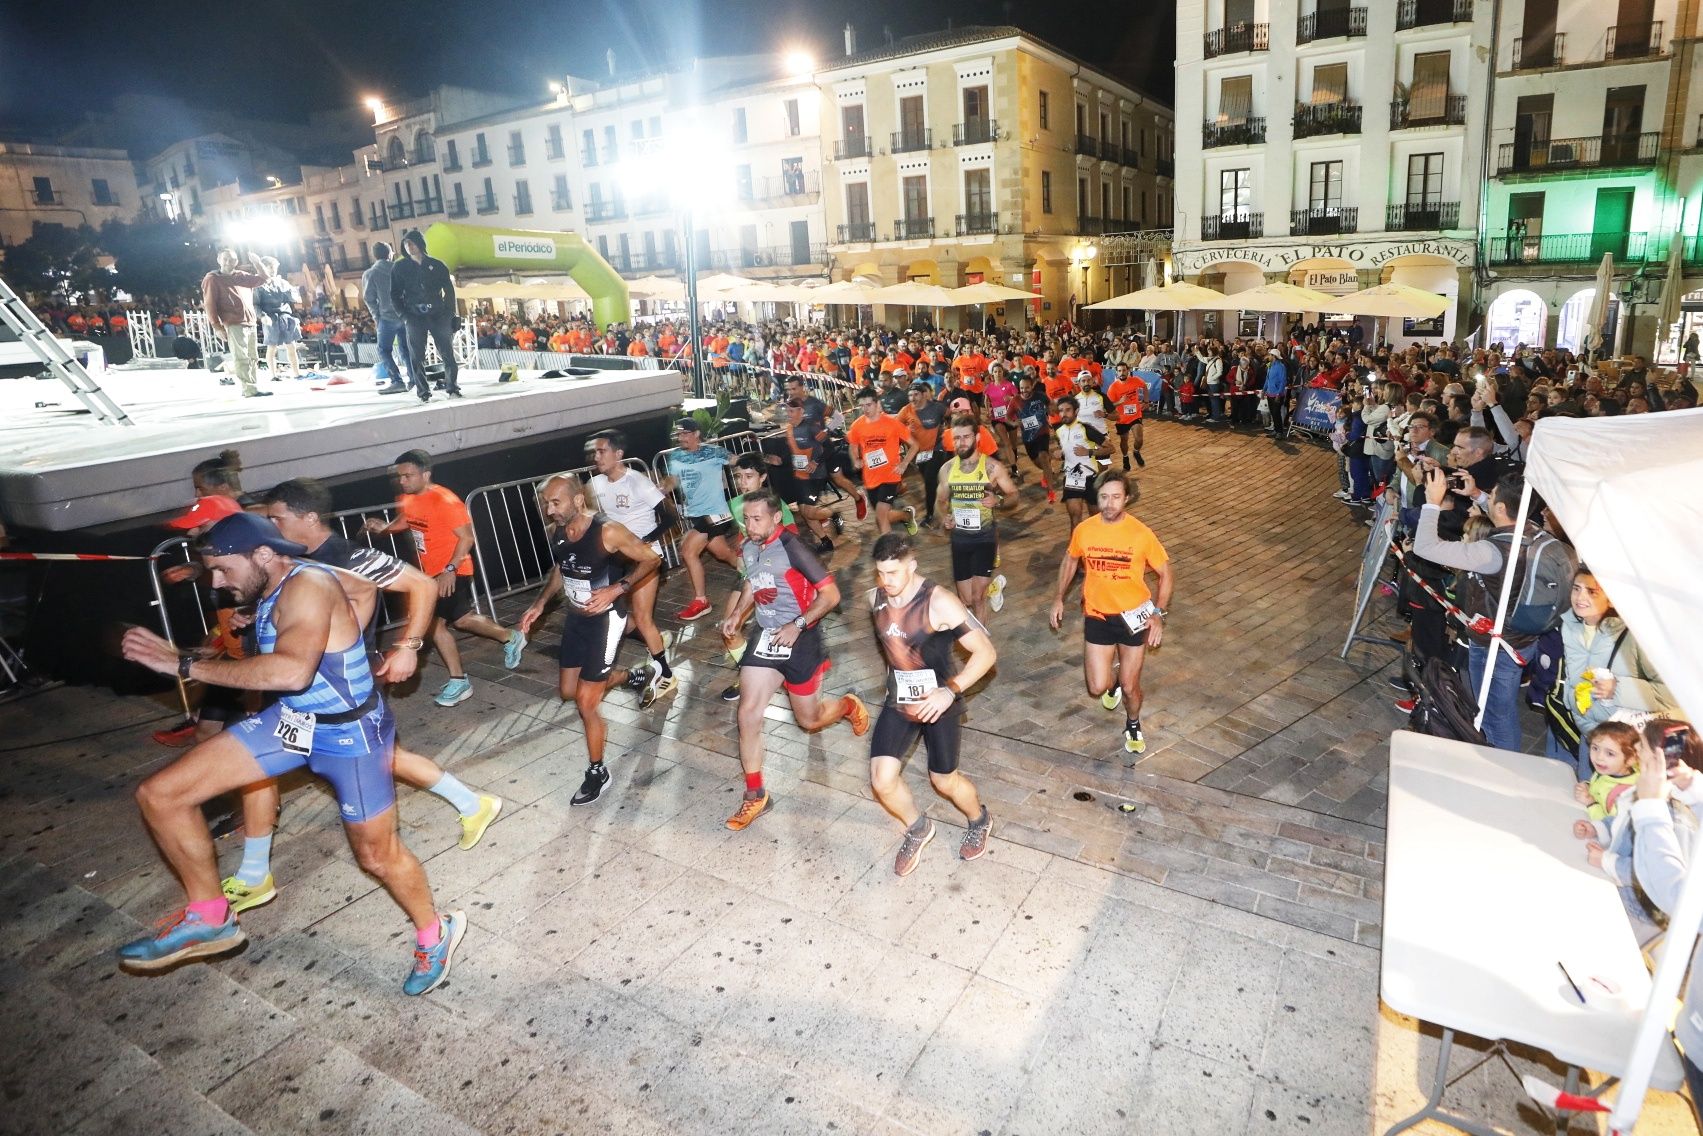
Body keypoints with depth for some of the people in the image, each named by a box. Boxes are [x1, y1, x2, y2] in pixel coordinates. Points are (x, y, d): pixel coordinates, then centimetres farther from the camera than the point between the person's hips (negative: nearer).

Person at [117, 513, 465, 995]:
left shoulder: (307, 586, -27)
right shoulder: (276, 586, 0)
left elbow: (291, 671, -44)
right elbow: (365, 587, 17)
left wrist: (187, 665, -37)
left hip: (350, 733, -8)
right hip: (292, 720, 9)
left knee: (378, 854, 7)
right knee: (159, 795, -1)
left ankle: (435, 934, 35)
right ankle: (209, 918, 16)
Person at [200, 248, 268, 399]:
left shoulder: (242, 276, 17)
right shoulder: (212, 279, 0)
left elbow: (261, 279, 29)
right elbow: (209, 305, -6)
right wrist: (217, 326, -13)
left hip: (250, 323, 7)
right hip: (234, 324, -7)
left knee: (253, 358, 10)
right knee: (241, 358, -12)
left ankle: (250, 387, 16)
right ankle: (249, 389, -17)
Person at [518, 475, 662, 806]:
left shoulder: (607, 532, -26)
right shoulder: (556, 533, -5)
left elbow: (652, 559, -16)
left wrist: (616, 590, -24)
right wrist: (540, 604, 5)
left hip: (605, 619, -7)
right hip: (576, 617, 7)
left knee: (585, 703, -5)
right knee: (568, 691, 19)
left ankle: (597, 773, 16)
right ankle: (629, 677, 44)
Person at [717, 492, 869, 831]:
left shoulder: (792, 547, -21)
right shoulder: (747, 547, 0)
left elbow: (831, 594, -19)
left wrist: (797, 626, -23)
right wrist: (736, 615, 5)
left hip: (800, 638, -5)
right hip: (766, 635, 6)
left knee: (809, 720, 9)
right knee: (749, 711, -6)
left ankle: (848, 705, 45)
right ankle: (755, 794, 7)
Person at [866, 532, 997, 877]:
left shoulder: (939, 604, -25)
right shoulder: (875, 597, -7)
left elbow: (986, 652, -23)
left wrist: (950, 691, -30)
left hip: (939, 703, -5)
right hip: (898, 702, 5)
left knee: (944, 780, 10)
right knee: (882, 779, -4)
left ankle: (979, 821, 44)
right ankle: (918, 829, 27)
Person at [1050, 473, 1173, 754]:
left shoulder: (1142, 534, -15)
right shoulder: (1083, 530, -9)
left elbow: (1165, 574, -4)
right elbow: (1070, 560, 12)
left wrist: (1159, 614, -13)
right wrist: (1059, 598, 10)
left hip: (1133, 616, -1)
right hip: (1097, 617, 2)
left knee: (1130, 687, 9)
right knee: (1098, 687, 0)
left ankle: (1133, 726, 42)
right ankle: (1114, 681, 39)